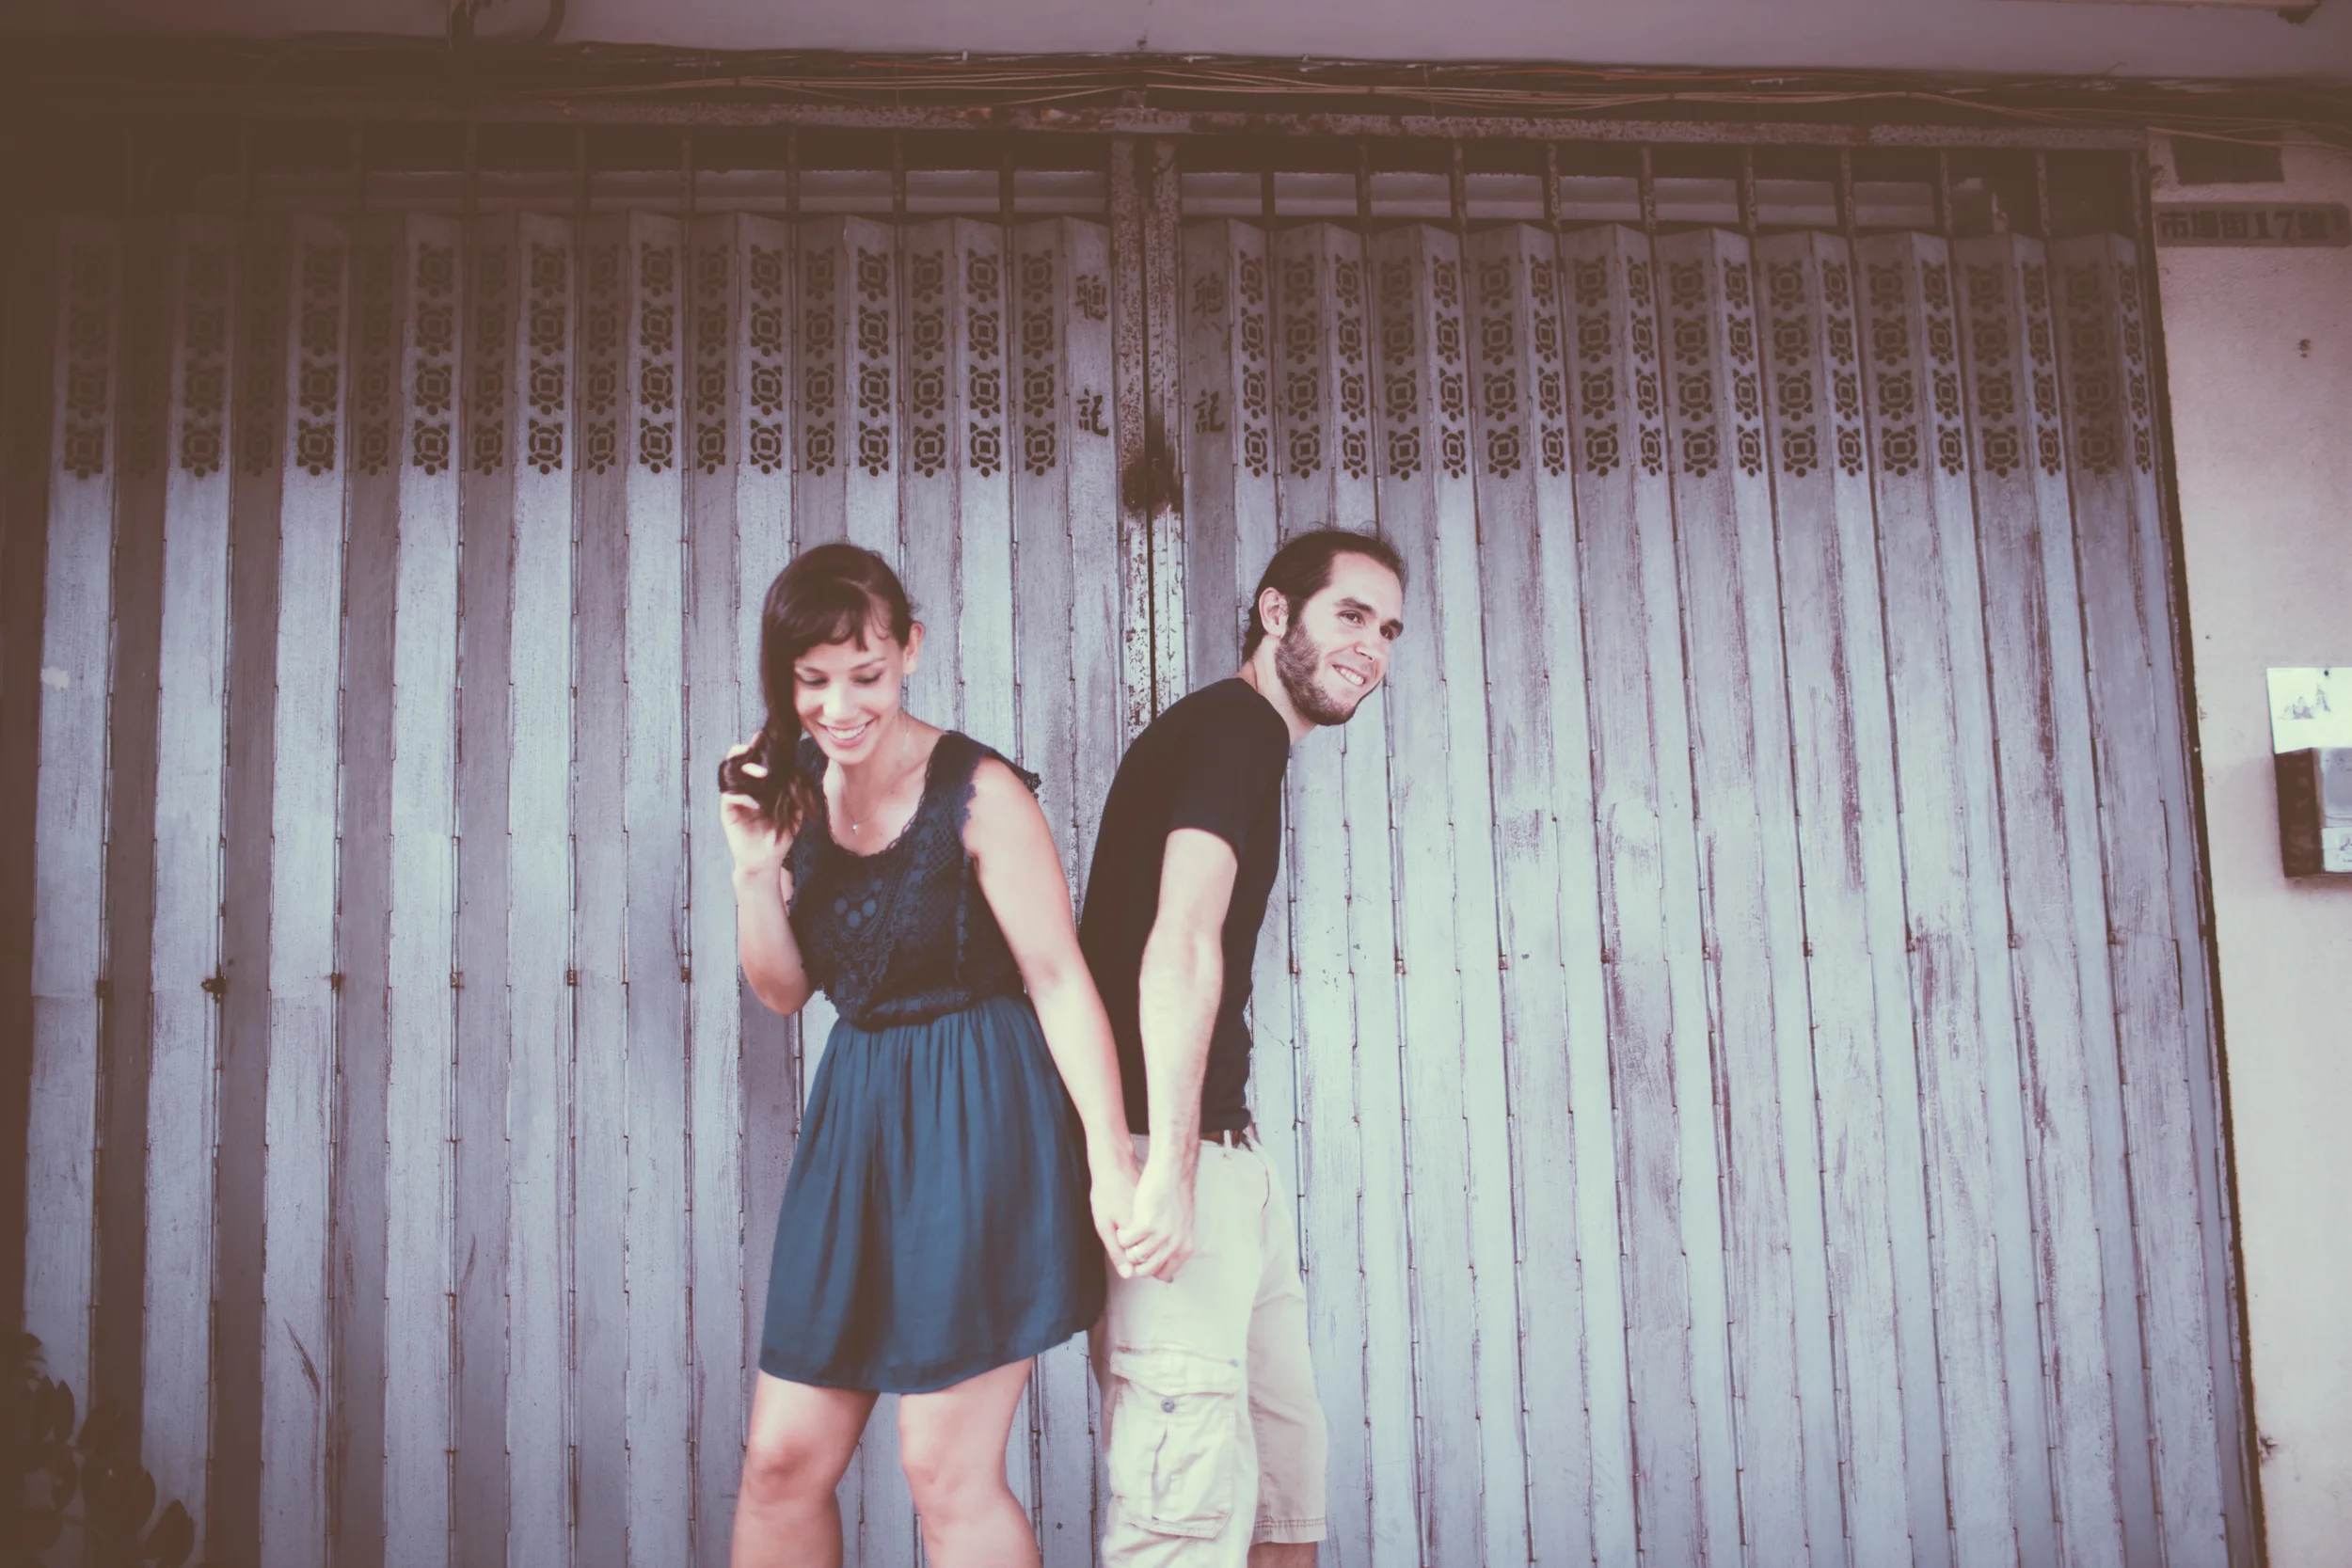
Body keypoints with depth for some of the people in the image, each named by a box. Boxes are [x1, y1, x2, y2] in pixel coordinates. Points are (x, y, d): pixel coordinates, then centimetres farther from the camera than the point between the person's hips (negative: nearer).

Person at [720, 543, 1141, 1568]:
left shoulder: (977, 790, -14)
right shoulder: (796, 789, 5)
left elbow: (1060, 980, -13)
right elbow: (784, 991, 10)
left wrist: (1111, 1163, -16)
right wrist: (756, 867, -7)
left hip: (978, 1120, -6)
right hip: (857, 1111, 6)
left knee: (947, 1471, 0)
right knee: (783, 1459, 9)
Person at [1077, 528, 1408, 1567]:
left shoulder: (1238, 735, 21)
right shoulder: (1236, 725, -9)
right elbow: (1182, 947, -22)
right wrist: (1170, 1168, -25)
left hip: (1221, 1154, 11)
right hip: (1178, 1159, -11)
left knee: (1287, 1475, 15)